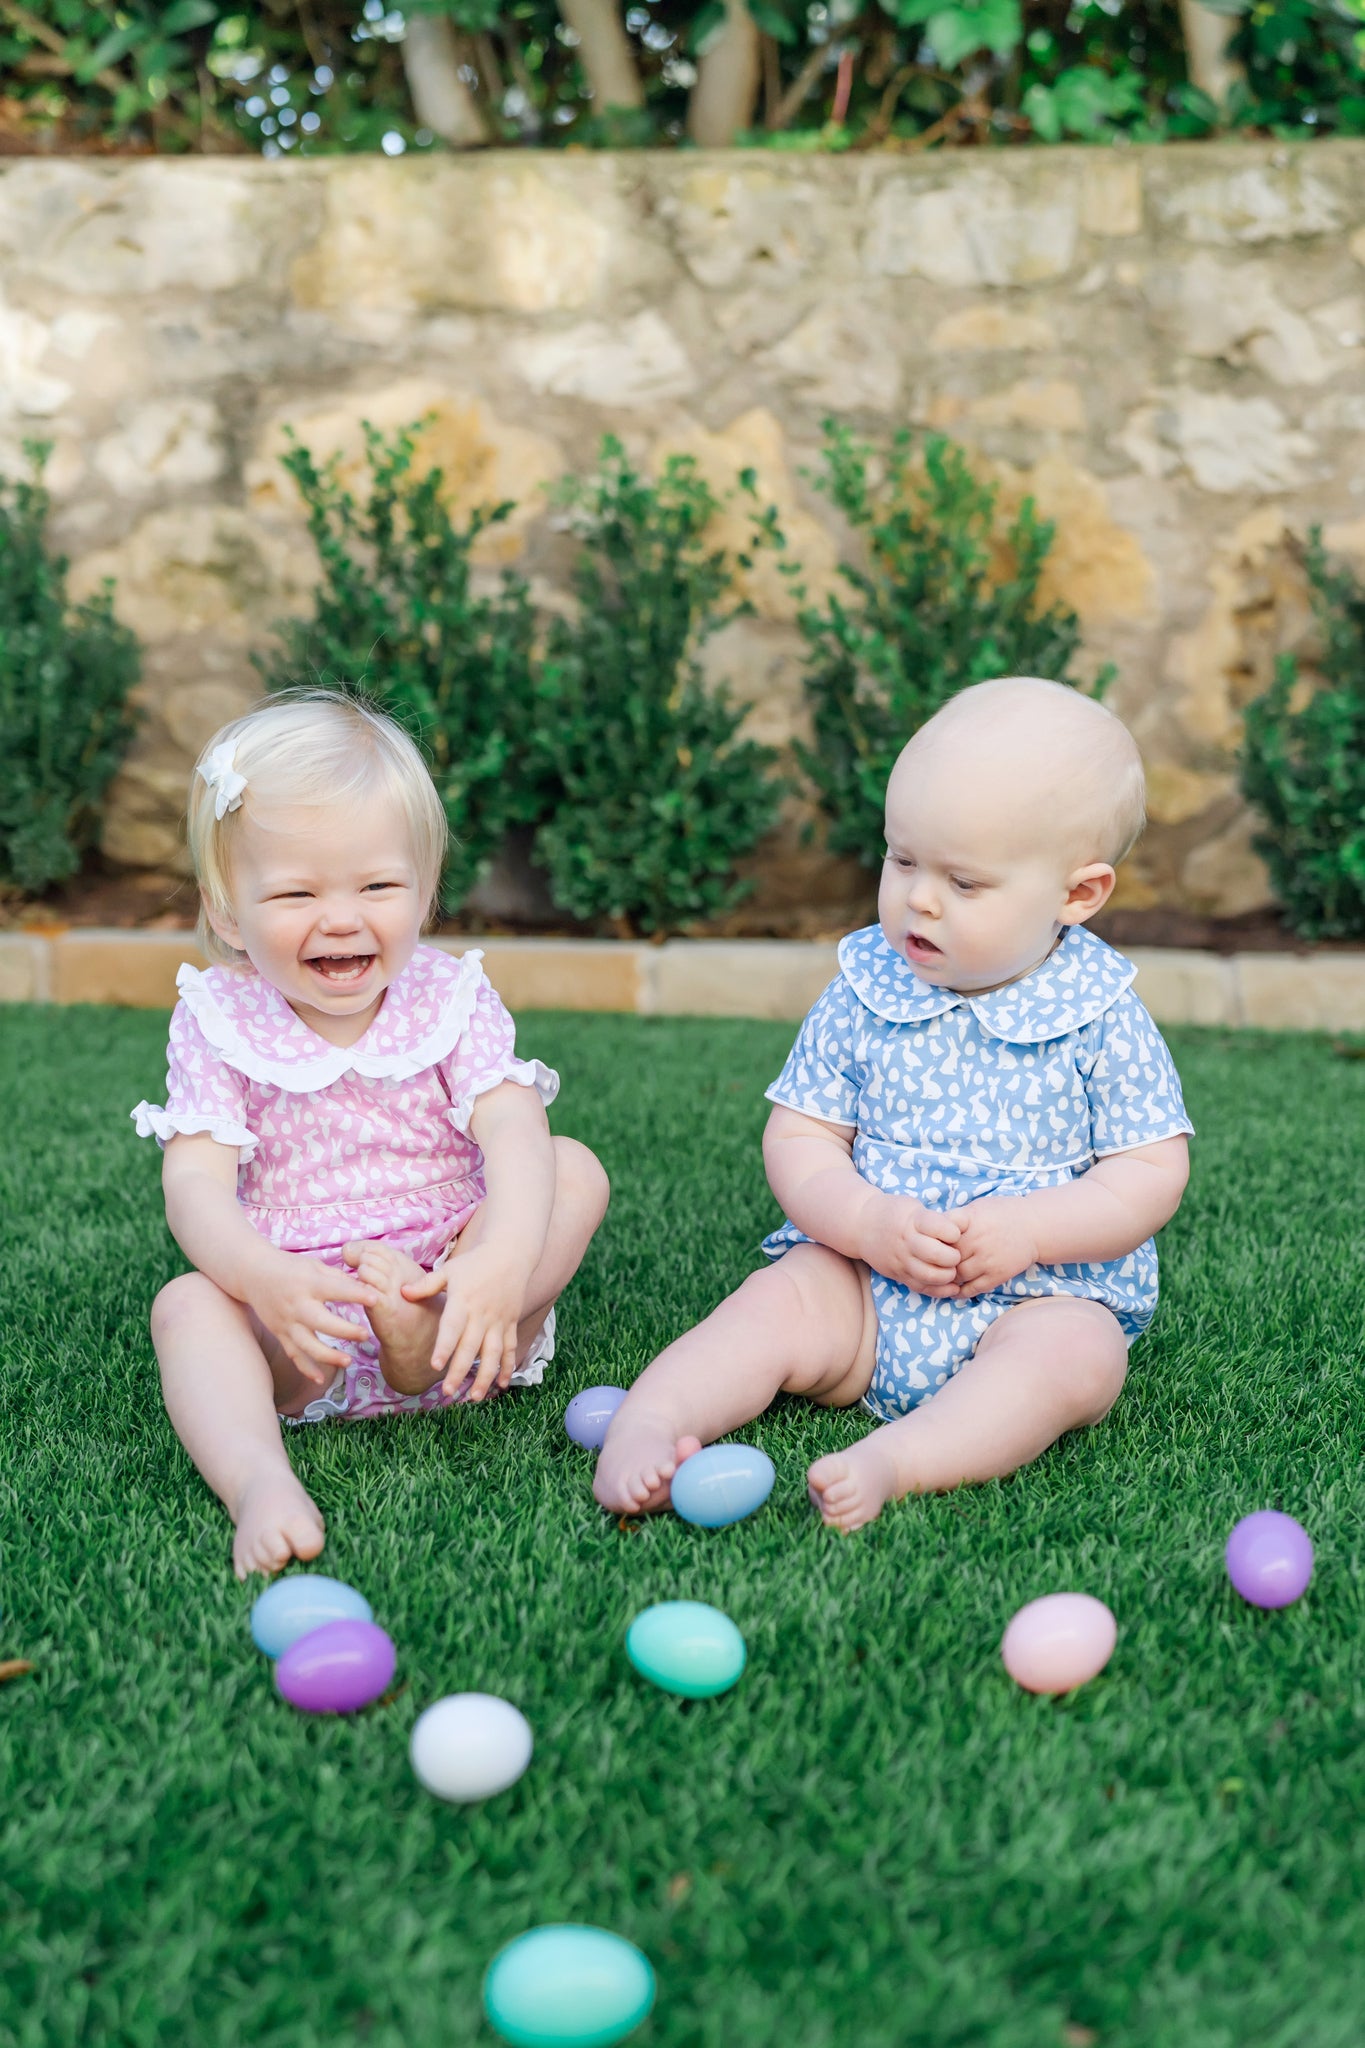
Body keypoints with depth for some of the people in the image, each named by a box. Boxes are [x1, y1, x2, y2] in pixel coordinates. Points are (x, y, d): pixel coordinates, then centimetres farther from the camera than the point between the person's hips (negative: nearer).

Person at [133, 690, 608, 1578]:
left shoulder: (452, 999, -2)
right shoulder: (218, 1025, -2)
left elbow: (516, 1135, -18)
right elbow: (195, 1184, -14)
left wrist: (502, 1260, -40)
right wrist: (267, 1279, -36)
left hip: (454, 1302, 1)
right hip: (299, 1335, 0)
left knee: (576, 1171, -18)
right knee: (186, 1304, -27)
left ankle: (426, 1339, -32)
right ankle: (262, 1485, -49)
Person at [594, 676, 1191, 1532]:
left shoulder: (1102, 1020, -5)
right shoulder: (864, 995, 0)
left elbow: (1154, 1173, -5)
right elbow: (798, 1140, 2)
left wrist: (1028, 1230, -20)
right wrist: (872, 1224, -18)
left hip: (1044, 1297, -2)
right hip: (865, 1288, 2)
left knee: (1076, 1359, -31)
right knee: (777, 1302, -23)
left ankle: (895, 1461, -45)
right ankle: (646, 1424, -32)